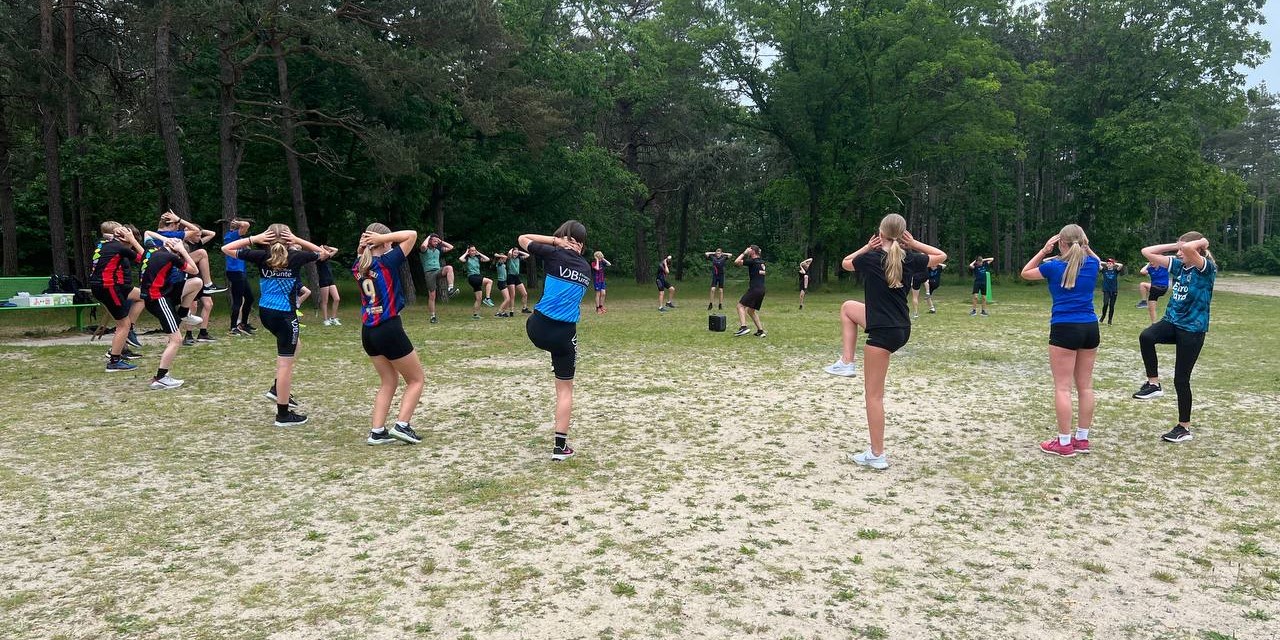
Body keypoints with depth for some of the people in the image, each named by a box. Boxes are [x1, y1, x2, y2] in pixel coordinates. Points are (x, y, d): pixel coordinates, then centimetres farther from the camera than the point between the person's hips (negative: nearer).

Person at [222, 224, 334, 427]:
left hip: (265, 311, 6)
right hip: (284, 314, -6)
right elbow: (322, 253, 12)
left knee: (292, 347, 29)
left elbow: (226, 249, 9)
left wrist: (254, 239, 4)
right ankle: (283, 414, 4)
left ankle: (278, 389, 24)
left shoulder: (262, 256, 1)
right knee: (285, 363, -1)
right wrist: (298, 240, 3)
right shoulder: (295, 257, -5)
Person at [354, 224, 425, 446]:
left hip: (368, 333, 7)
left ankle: (377, 431, 10)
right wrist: (382, 238, -10)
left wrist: (362, 248, 13)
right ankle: (402, 425, -4)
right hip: (389, 330, -7)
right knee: (416, 379, 9)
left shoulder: (358, 267, 6)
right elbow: (412, 234, -9)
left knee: (388, 382, 18)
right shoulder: (387, 262, -12)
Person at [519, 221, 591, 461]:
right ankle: (560, 446, 8)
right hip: (564, 333, 2)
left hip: (537, 327, -2)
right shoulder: (586, 268, 12)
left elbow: (523, 239, 12)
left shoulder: (555, 255, -1)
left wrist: (555, 240, 9)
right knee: (565, 389, 10)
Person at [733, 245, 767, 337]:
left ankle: (743, 327, -25)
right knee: (751, 310, 17)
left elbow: (736, 261, -9)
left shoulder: (752, 261, -8)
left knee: (740, 306, -8)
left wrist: (744, 253, -1)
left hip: (754, 289, -9)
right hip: (762, 290, 9)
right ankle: (760, 331, 12)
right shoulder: (762, 262, 16)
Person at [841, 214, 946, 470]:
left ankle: (877, 455, 5)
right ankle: (848, 361, 22)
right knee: (848, 307, 26)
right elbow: (941, 256, 20)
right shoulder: (910, 259, 0)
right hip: (901, 328, 7)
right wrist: (914, 244, 9)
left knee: (874, 394, 1)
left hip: (883, 333, -7)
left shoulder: (871, 259, -12)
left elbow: (845, 263, 11)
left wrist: (867, 247, 5)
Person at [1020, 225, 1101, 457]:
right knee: (1085, 385, 11)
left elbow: (1025, 273, 12)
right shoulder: (1092, 264, 5)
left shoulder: (1054, 266, -6)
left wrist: (1043, 251, 10)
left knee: (1062, 387, -2)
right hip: (1090, 327, 5)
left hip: (1065, 329, -5)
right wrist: (1084, 246, 16)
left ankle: (1064, 443, -1)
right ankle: (1082, 438, 18)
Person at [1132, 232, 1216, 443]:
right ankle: (1153, 384, -13)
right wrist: (1175, 245, 0)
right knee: (1146, 337, -29)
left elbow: (1188, 249, -35)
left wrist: (1202, 242, -15)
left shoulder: (1206, 269, -14)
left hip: (1192, 329, -5)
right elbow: (1147, 252, 5)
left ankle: (1184, 428, 17)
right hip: (1172, 321, 6)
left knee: (1181, 379, 1)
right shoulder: (1178, 265, 6)